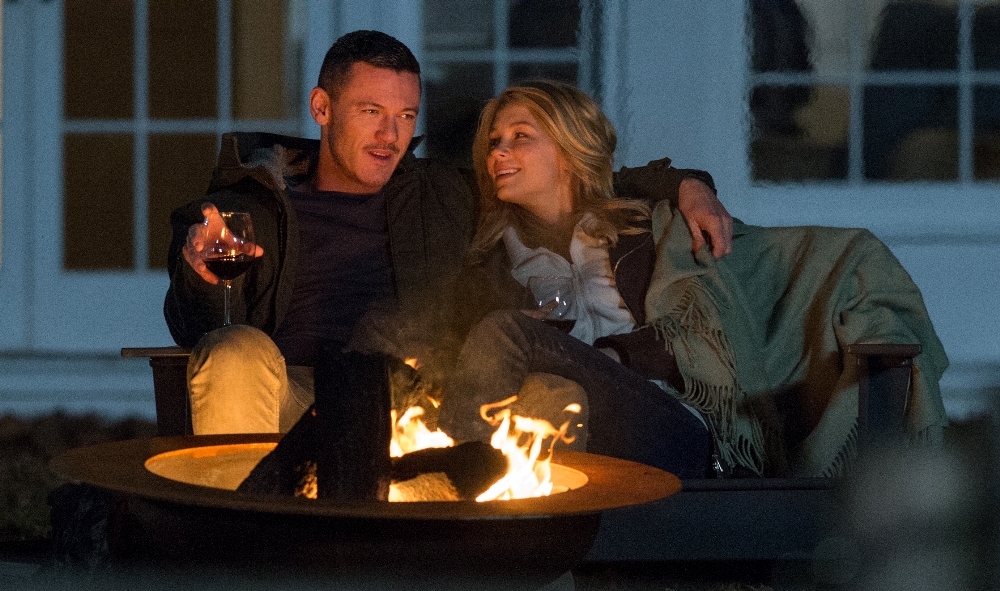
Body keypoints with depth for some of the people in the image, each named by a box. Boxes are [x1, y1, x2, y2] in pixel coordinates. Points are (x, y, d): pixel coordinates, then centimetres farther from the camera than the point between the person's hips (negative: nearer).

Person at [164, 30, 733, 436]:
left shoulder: (444, 197, 22)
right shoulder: (256, 204, 15)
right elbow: (196, 329, 7)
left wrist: (681, 184, 19)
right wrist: (201, 275, -17)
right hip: (294, 401, -1)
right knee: (238, 351, -34)